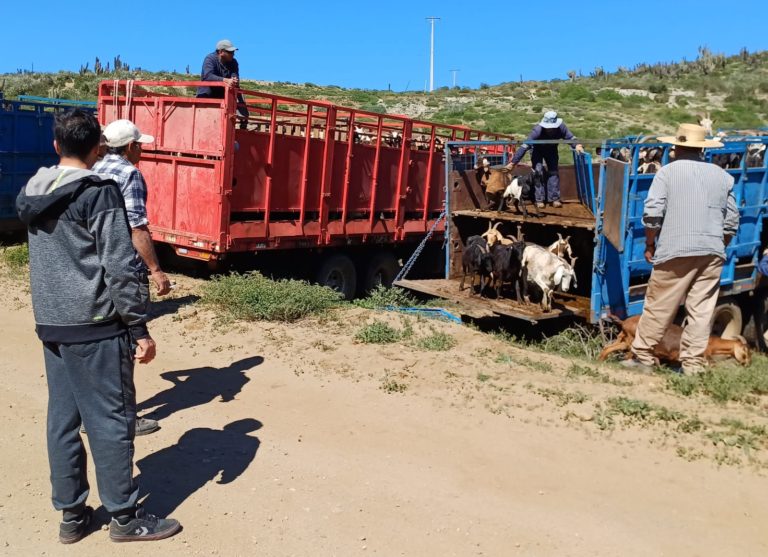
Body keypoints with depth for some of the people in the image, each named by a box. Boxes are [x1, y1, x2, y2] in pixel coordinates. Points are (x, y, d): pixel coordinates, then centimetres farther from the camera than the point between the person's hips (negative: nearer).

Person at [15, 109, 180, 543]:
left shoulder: (32, 192, 10)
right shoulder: (99, 192, -14)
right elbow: (121, 267, -17)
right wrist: (139, 328, -14)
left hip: (51, 325, 8)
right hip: (95, 326, -7)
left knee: (62, 419, 12)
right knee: (111, 419, 1)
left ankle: (72, 514, 22)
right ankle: (125, 516, 12)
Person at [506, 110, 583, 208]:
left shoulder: (561, 128, -33)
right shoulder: (537, 130, -41)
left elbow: (570, 137, -19)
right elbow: (525, 146, -42)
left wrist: (577, 144, -42)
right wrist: (514, 161, -44)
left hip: (551, 150, 3)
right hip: (537, 150, -3)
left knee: (554, 171, -3)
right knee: (538, 172, -13)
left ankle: (554, 198, 2)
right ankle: (539, 199, -7)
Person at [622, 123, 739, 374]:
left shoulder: (668, 172, 0)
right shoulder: (722, 176, 12)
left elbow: (652, 213, -8)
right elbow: (731, 221, 12)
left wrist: (650, 244, 2)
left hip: (676, 252, -4)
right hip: (712, 254, 4)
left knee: (658, 308, 4)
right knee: (701, 311, 6)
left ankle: (642, 356, 11)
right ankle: (693, 365, 11)